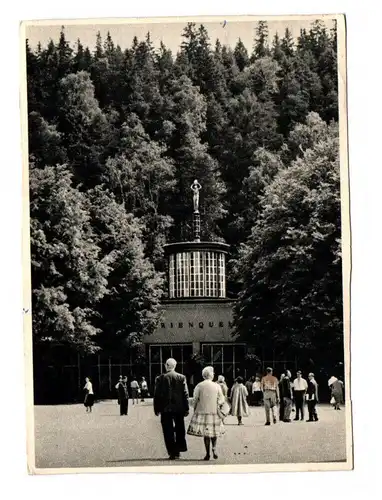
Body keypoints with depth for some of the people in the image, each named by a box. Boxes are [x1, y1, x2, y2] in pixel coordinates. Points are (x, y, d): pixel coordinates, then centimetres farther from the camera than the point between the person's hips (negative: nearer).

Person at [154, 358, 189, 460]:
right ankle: (178, 451, 16)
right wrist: (186, 408, 3)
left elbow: (157, 395, -3)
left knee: (168, 431, 3)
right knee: (180, 430, 14)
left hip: (166, 409, -1)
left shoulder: (160, 378, -4)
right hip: (179, 408, 1)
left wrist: (156, 409, 5)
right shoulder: (181, 377, -2)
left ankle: (172, 452, 0)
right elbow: (185, 394, -2)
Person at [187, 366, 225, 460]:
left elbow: (195, 400, -2)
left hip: (202, 411, 0)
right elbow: (221, 400, 0)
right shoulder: (217, 386, -3)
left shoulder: (199, 386, -4)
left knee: (206, 433, 3)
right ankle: (214, 448, -5)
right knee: (214, 432, 15)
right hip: (214, 412, 0)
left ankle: (207, 454, 1)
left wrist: (194, 409, 11)